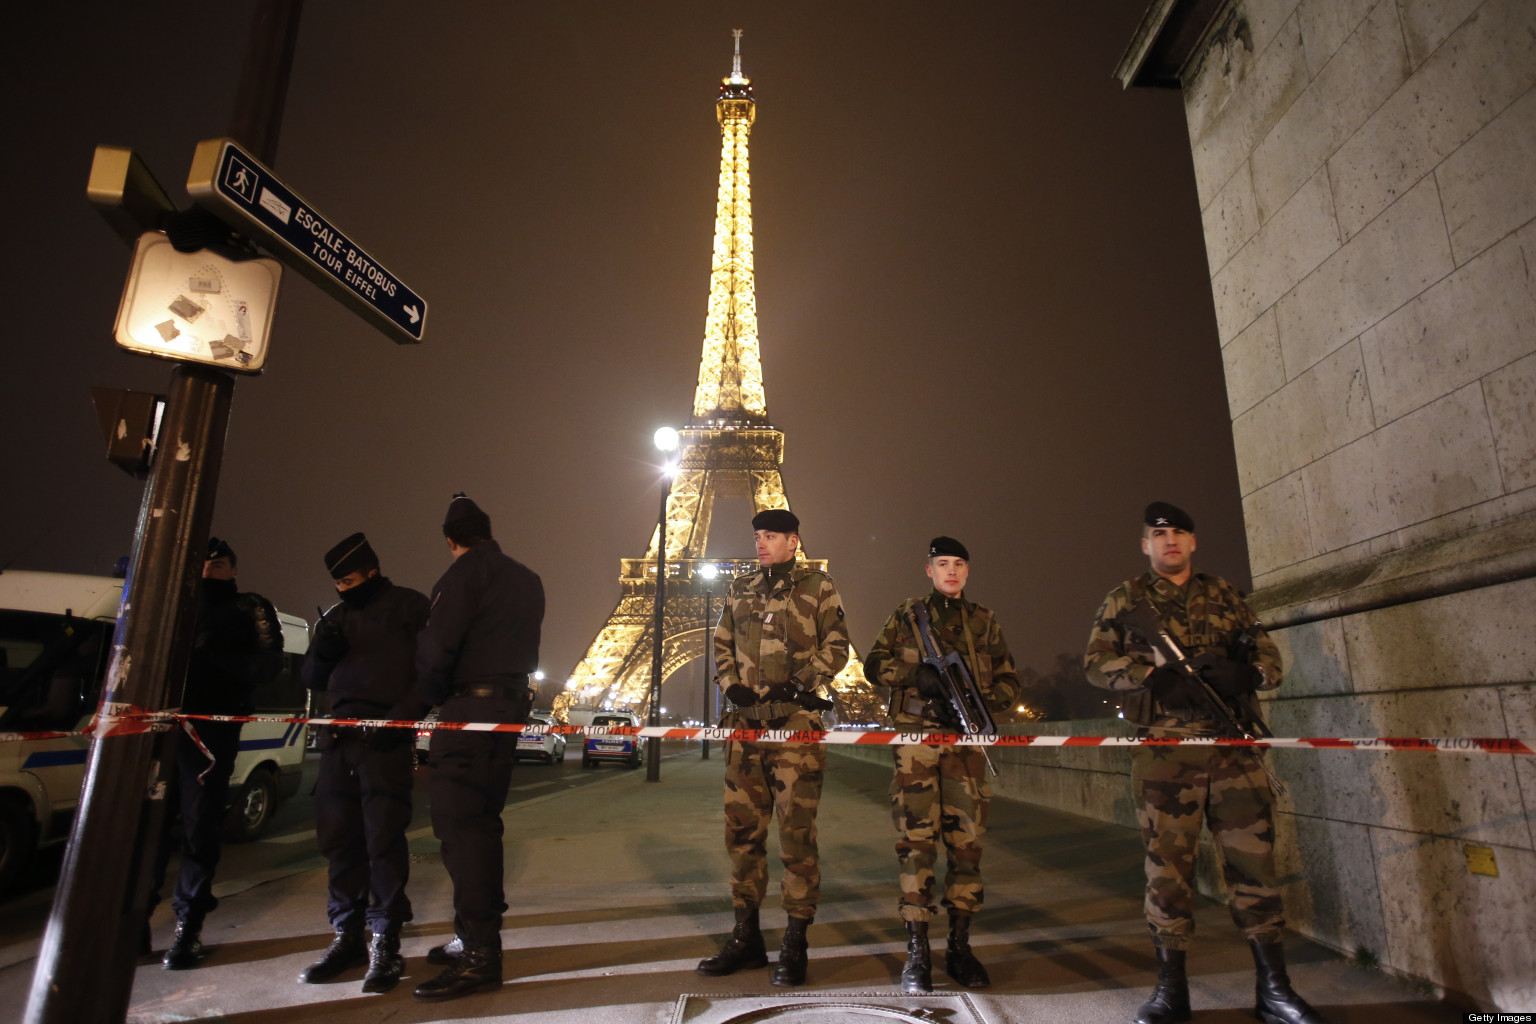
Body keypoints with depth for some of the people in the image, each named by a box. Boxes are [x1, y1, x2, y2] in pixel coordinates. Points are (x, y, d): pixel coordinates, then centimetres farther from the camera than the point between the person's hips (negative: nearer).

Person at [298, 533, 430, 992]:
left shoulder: (410, 606, 4)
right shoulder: (338, 615, 20)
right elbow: (314, 680, 22)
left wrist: (402, 717, -16)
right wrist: (322, 651, 0)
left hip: (385, 738, -6)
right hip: (338, 738, 6)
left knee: (383, 838, -5)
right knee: (338, 838, 9)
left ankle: (385, 944, 4)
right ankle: (347, 936, 21)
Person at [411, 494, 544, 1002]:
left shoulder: (466, 573, -8)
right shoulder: (527, 580, 18)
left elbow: (436, 645, -15)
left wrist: (432, 696, 0)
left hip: (469, 707, -9)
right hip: (511, 704, 9)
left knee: (460, 824, -6)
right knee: (481, 820, 16)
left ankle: (479, 953, -5)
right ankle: (479, 936, 25)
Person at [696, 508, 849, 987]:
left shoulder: (818, 587, 3)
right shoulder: (741, 589, 15)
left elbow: (836, 647, 0)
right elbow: (721, 643, 19)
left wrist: (800, 683, -12)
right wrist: (730, 684, 2)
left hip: (795, 721, -5)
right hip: (746, 720, 5)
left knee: (796, 829, -2)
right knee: (742, 827, 10)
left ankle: (795, 944, 10)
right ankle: (746, 936, 24)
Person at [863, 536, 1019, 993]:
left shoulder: (983, 620, 13)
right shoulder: (907, 613, 8)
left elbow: (1008, 680, 14)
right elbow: (874, 665, 6)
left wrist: (982, 702, -6)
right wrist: (914, 674, -12)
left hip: (965, 739, 2)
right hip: (916, 735, -2)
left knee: (966, 840, 4)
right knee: (917, 839, -3)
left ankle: (959, 947, 18)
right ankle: (917, 951, 5)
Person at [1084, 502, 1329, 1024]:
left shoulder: (1224, 595, 15)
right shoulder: (1126, 599, 7)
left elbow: (1271, 658, 12)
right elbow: (1097, 662, -1)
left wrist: (1243, 672, -12)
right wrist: (1155, 677, -17)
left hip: (1233, 747, 2)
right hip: (1163, 752, -2)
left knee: (1254, 856, 4)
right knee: (1168, 862, 3)